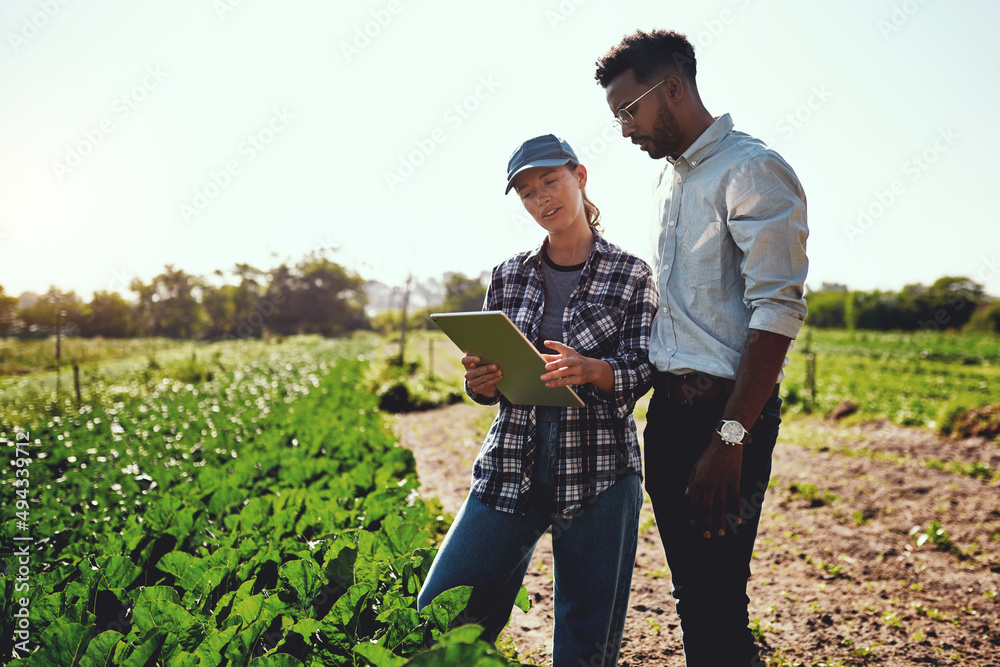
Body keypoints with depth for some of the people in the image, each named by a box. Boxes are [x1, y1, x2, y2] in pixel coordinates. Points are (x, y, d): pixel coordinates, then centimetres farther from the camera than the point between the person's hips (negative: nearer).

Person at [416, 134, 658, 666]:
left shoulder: (630, 275, 3)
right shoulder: (509, 276, 11)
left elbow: (640, 372, -5)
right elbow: (486, 387, 13)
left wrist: (587, 369, -26)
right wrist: (480, 379, -11)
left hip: (599, 470, -2)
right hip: (511, 466, 3)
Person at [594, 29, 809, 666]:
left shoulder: (753, 171, -10)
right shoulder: (670, 177, 18)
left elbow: (778, 313, -17)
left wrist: (731, 437, -22)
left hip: (726, 408, -8)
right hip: (668, 409, 8)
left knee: (717, 601, -4)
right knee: (691, 593, 14)